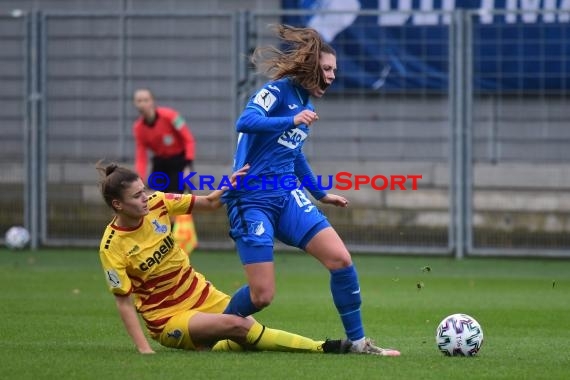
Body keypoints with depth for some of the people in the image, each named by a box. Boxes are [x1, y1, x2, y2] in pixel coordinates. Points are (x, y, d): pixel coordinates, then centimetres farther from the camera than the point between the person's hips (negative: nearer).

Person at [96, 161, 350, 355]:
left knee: (249, 329, -13)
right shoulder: (112, 248, -20)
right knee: (235, 325, -25)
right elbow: (123, 301, -15)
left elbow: (208, 203, 2)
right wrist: (143, 349, -21)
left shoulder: (157, 203, -7)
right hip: (167, 318, -6)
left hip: (201, 295, 6)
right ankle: (320, 348, -21)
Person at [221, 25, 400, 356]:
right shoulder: (278, 91, -9)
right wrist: (292, 121, -40)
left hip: (287, 197, 7)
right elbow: (245, 122, -28)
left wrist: (321, 194, 38)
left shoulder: (307, 103, 15)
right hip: (250, 200, -7)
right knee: (262, 296, -11)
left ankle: (358, 341, 3)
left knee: (341, 258, -10)